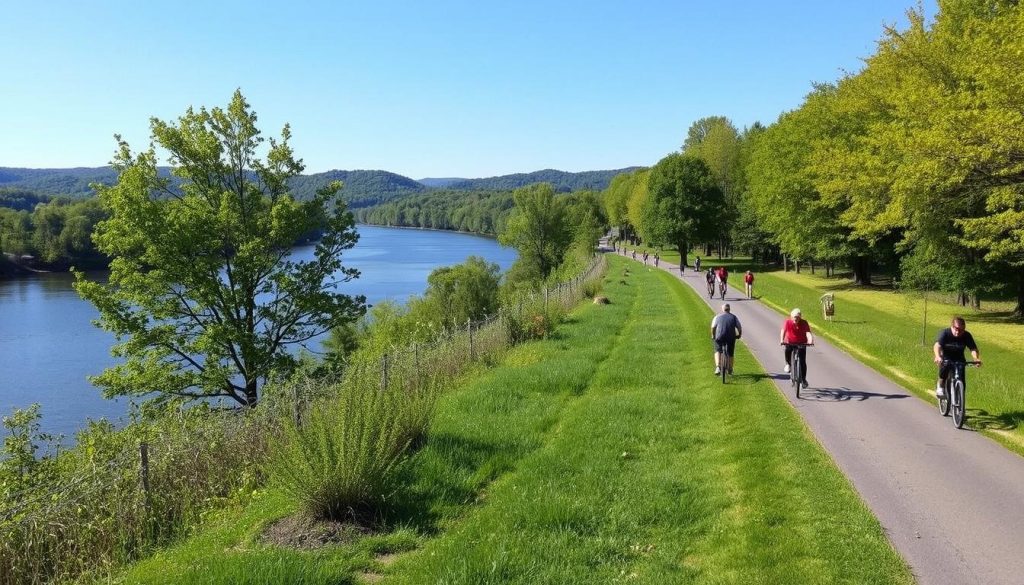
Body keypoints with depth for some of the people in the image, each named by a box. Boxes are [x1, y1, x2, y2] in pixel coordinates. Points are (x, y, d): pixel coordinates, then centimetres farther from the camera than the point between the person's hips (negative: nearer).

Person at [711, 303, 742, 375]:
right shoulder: (733, 317, 9)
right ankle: (730, 370, 30)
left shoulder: (717, 316, 8)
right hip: (731, 337, 1)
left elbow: (713, 327, -4)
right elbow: (739, 328, 0)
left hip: (719, 337, -1)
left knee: (718, 351, 18)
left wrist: (713, 335, 10)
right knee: (730, 354, 19)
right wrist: (739, 335, 17)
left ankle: (718, 367, -1)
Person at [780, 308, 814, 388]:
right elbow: (783, 331, -31)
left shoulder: (804, 323, -19)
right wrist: (781, 340, -48)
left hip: (802, 343, 0)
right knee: (787, 350, -32)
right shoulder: (788, 322, -19)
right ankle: (788, 364, -2)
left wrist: (810, 341, -52)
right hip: (790, 342, 0)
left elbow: (808, 333, -32)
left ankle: (803, 379, 9)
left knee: (803, 362, -6)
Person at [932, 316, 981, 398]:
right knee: (945, 366, -34)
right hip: (945, 358, -2)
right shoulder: (944, 333, -23)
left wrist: (976, 359, -46)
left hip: (959, 358, 2)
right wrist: (938, 356, -58)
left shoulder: (967, 335, -16)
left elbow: (973, 349, -24)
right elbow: (937, 345, -38)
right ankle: (940, 386, -13)